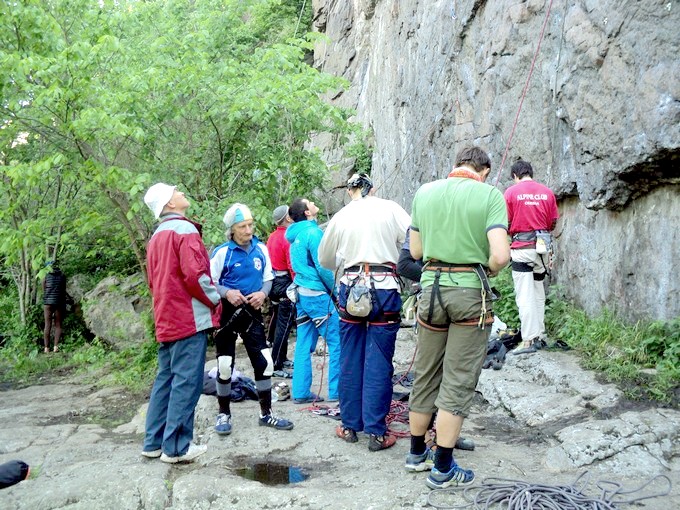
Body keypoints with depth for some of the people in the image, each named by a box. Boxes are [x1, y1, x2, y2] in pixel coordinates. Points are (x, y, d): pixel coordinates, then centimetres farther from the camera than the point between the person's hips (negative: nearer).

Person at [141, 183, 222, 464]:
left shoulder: (156, 236, 18)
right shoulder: (184, 229, -11)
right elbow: (195, 273, -19)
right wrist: (214, 299, -6)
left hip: (166, 321, 9)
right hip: (190, 318, -9)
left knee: (165, 378, 13)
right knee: (186, 382, -4)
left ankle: (154, 442, 19)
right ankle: (176, 447, -1)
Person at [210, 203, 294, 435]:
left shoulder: (261, 249, 0)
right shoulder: (222, 252, -13)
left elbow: (268, 278, 10)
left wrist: (263, 293, -9)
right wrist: (227, 293, -24)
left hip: (252, 312, 4)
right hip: (227, 313, -3)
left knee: (264, 362, 4)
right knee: (225, 366, 5)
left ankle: (266, 413, 19)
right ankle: (224, 414, 23)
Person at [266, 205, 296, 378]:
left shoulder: (272, 236, 9)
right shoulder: (288, 238, -17)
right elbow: (293, 266, -20)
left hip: (273, 281, 9)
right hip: (285, 283, -9)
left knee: (277, 320, 17)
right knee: (284, 325, -6)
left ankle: (281, 358, 29)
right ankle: (276, 366, -4)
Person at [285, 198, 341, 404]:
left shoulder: (295, 235, 14)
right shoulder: (313, 232, -13)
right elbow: (322, 267, -16)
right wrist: (336, 291, -5)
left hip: (302, 294, 9)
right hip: (317, 294, -9)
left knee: (304, 345, 9)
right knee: (337, 342, -2)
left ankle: (301, 393, 12)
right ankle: (337, 392, 0)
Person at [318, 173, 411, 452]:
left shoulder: (341, 216, 9)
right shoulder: (390, 209, 1)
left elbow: (325, 259, 19)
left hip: (351, 287, 2)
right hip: (385, 288, -2)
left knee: (350, 360, 12)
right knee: (379, 362, 1)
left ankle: (350, 426, 21)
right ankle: (376, 432, 5)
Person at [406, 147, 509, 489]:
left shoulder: (424, 192, 6)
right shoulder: (490, 195, -6)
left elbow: (415, 250, 10)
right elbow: (500, 256, -16)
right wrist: (486, 270, 3)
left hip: (432, 286, 4)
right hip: (470, 292, -4)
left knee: (425, 376, 16)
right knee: (458, 382, 3)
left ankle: (417, 453, 29)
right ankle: (443, 468, 8)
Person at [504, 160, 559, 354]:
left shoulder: (511, 192, -5)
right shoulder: (547, 192, 6)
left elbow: (506, 223, -5)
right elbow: (553, 223, 9)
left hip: (522, 248, -4)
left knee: (524, 296, -3)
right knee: (539, 293, 16)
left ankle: (528, 340, -4)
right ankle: (539, 335, 22)